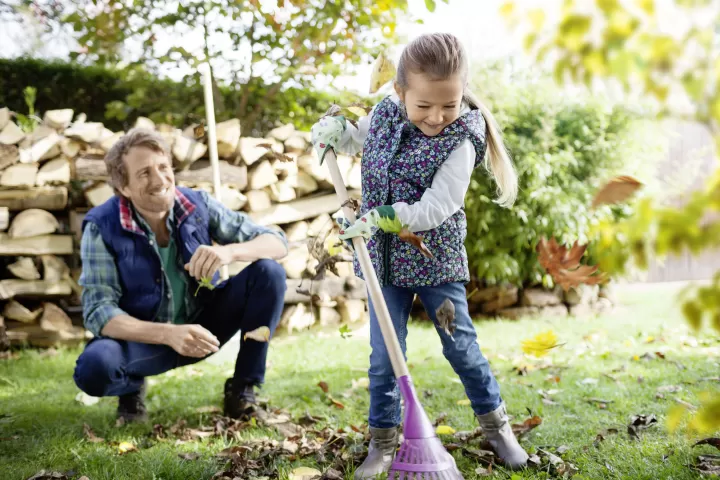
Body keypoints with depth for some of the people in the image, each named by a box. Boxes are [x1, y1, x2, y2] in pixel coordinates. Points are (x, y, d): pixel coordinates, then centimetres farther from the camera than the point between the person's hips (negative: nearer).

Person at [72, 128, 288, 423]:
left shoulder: (198, 205, -11)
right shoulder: (102, 227, -17)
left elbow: (277, 243, -12)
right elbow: (98, 311, -22)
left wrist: (229, 251, -35)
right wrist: (168, 334, -37)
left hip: (203, 327, 3)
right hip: (144, 338, -2)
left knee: (269, 272, -18)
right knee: (93, 368, -34)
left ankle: (242, 388, -4)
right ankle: (132, 388, 5)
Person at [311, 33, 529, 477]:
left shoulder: (460, 141, -18)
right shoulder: (385, 114, -4)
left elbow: (434, 210, -24)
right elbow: (358, 140, 19)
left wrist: (382, 217, -33)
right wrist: (337, 131, -1)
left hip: (437, 259, -3)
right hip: (385, 259, 4)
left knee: (461, 345, 8)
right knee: (384, 356, 7)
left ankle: (495, 423, 29)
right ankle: (383, 443, 21)